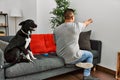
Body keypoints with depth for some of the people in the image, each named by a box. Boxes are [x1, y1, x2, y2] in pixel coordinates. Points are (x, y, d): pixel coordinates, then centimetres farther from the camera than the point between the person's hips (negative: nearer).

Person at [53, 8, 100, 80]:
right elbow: (85, 24, 9)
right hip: (72, 58, -5)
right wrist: (89, 21, 34)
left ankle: (78, 63, 12)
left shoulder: (56, 29, -4)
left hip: (60, 56, 6)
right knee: (90, 54, 22)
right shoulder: (77, 25, -14)